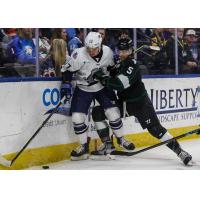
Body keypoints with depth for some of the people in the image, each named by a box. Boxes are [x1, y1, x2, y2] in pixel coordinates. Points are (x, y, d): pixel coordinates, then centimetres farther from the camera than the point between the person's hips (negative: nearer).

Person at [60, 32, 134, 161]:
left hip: (102, 87, 2)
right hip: (83, 89, -2)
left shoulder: (108, 52, -15)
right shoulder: (79, 55, -26)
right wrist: (66, 84, -21)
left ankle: (121, 139, 22)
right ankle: (84, 147, 10)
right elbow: (67, 69, -14)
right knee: (77, 117, -9)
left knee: (113, 113, -2)